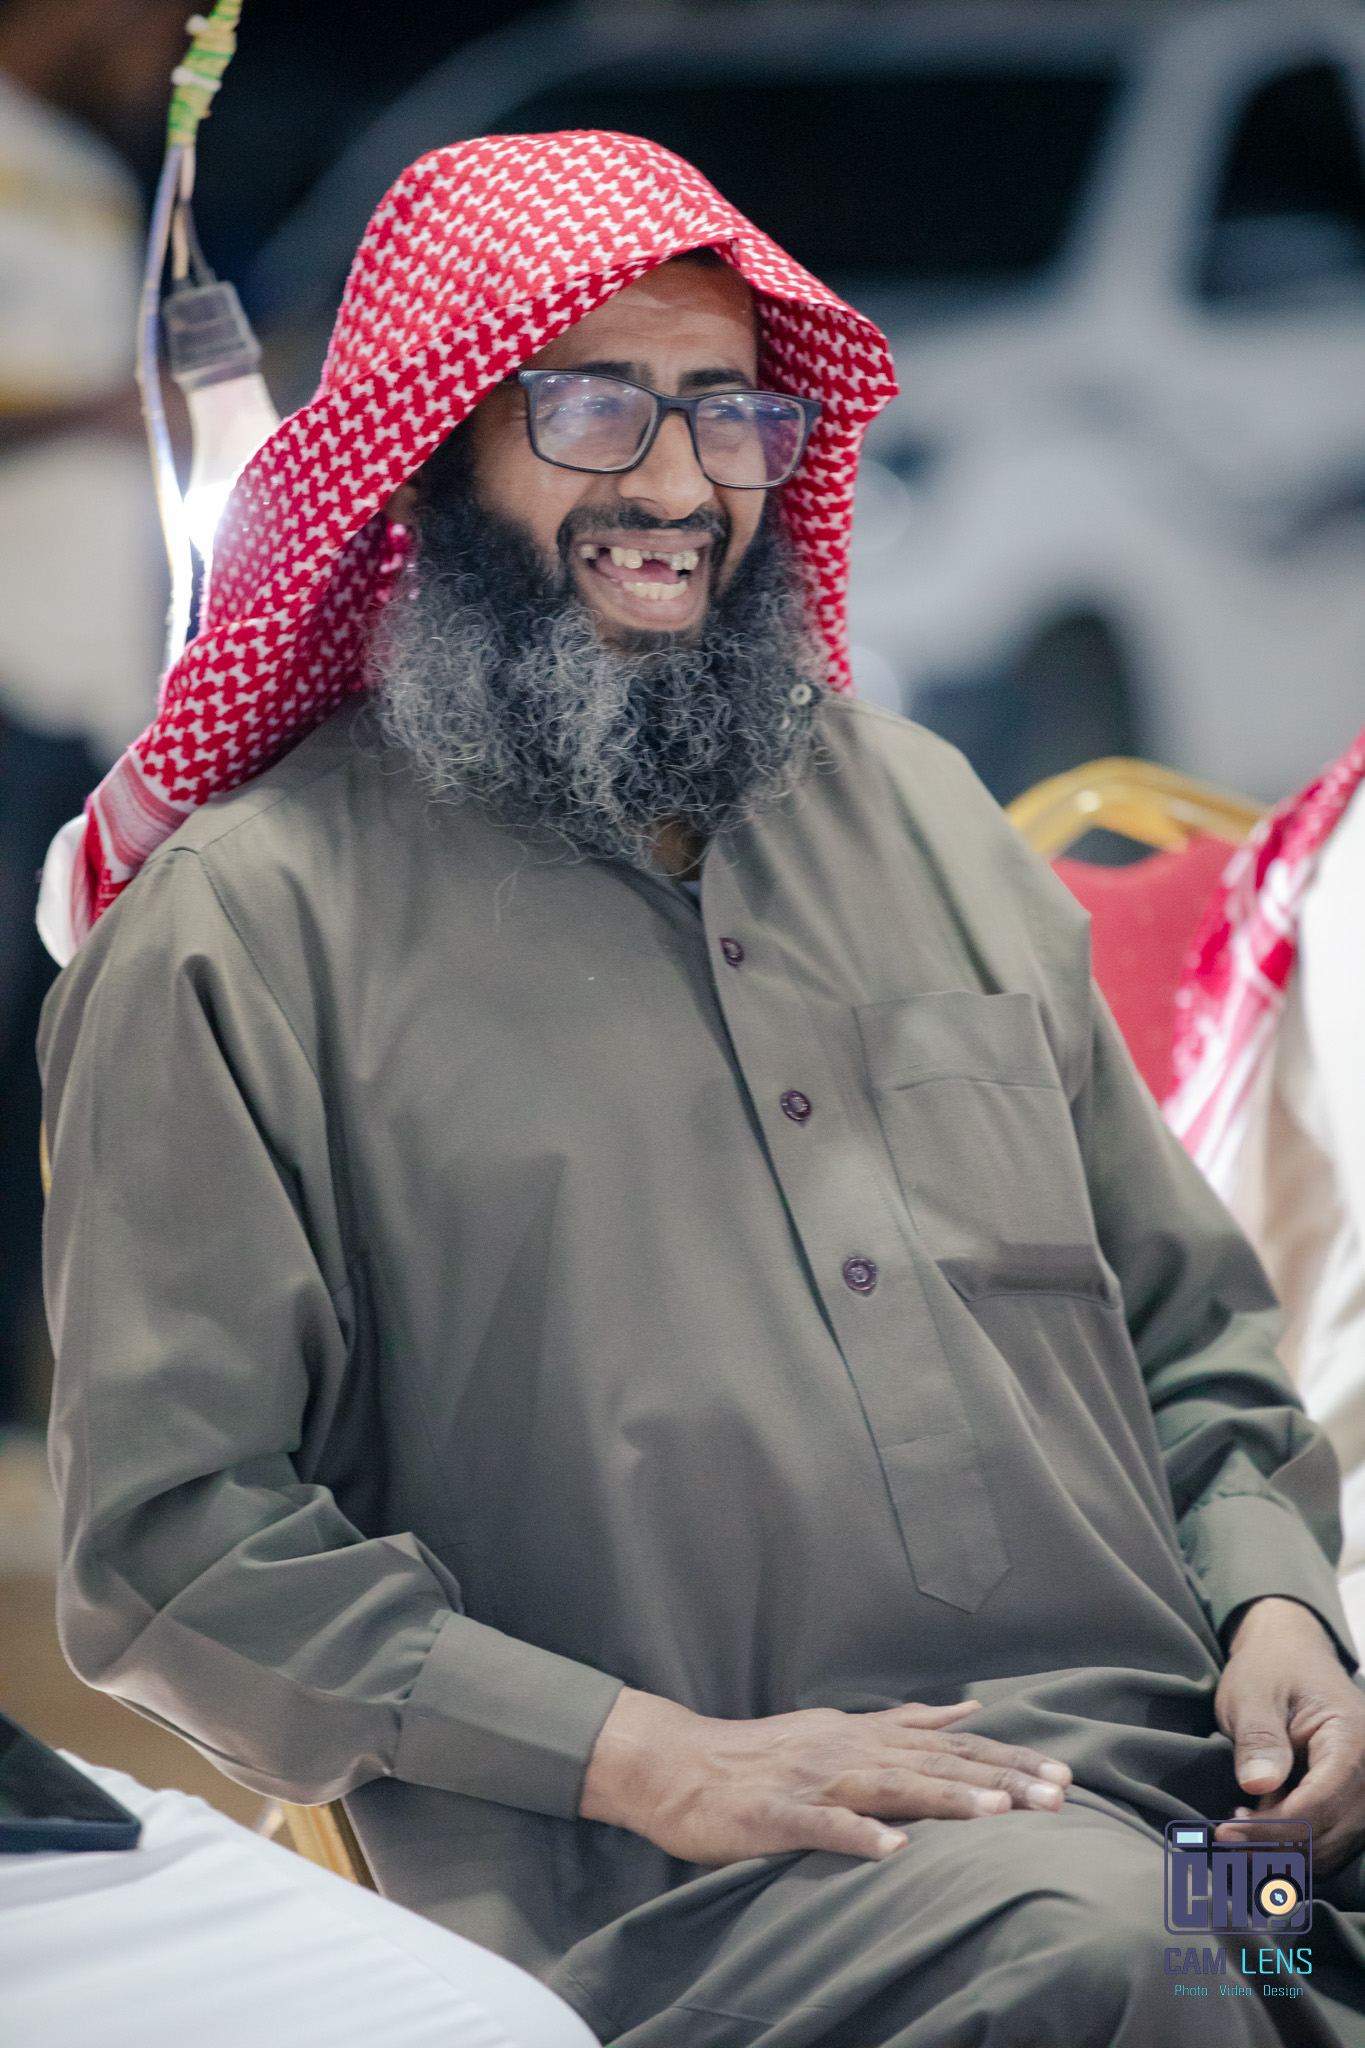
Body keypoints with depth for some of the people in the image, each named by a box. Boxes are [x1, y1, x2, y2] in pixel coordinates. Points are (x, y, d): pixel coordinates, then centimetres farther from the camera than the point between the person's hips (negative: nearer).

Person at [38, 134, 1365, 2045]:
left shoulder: (911, 807, 23)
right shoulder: (248, 923, 4)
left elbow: (1188, 1327, 26)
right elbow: (171, 1538, -3)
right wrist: (656, 1762, -13)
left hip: (1187, 1767, 5)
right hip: (664, 1885, -5)